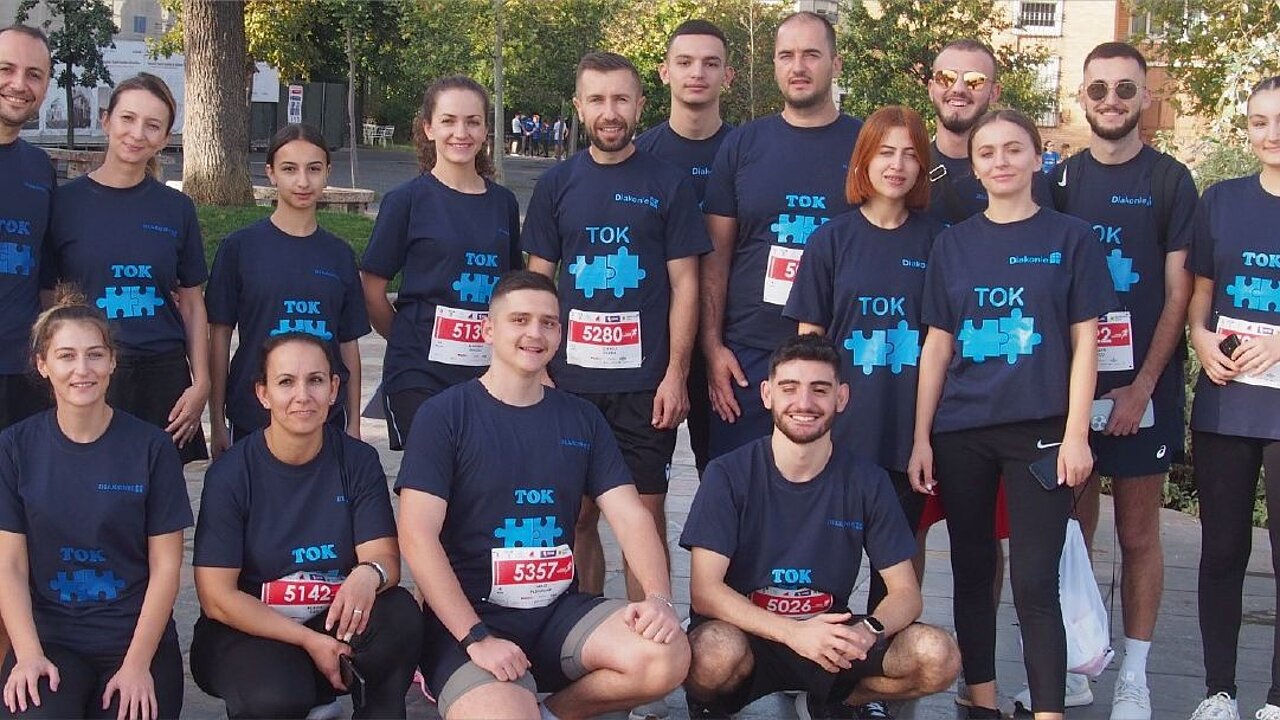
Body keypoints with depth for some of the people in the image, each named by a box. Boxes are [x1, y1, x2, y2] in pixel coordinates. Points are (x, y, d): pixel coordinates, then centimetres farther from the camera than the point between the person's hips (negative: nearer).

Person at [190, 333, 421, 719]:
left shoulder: (359, 461, -2)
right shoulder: (229, 474, -10)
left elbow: (387, 557, -8)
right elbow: (216, 597, -12)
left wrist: (370, 574, -35)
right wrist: (309, 640, -20)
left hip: (336, 621, 3)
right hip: (249, 630, -2)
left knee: (401, 614, -28)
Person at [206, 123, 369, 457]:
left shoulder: (339, 254, 7)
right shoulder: (240, 246, -1)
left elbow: (349, 343, 10)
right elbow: (219, 335, 0)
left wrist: (354, 424, 8)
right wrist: (217, 421, -2)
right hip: (252, 416, -2)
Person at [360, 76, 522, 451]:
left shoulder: (503, 202, 10)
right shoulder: (408, 200, -3)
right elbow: (371, 290, -1)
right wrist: (410, 340, 6)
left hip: (487, 374, 4)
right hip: (419, 377, -4)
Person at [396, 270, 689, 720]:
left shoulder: (582, 419, 11)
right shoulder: (444, 415, -4)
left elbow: (631, 516, 5)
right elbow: (418, 536, -12)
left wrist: (658, 598, -15)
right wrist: (476, 638, -21)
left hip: (560, 610, 5)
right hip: (468, 615, -5)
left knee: (667, 658, -23)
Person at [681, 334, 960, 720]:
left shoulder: (867, 481, -2)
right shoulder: (729, 475, -10)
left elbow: (906, 592, -1)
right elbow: (705, 590, -17)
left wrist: (868, 631, -25)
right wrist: (792, 632, -31)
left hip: (828, 636, 3)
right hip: (747, 634, -3)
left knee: (938, 658, -22)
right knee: (716, 651, -39)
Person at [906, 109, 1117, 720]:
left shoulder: (1070, 239, 2)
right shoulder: (953, 244, 9)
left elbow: (1084, 342, 0)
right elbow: (937, 345, 9)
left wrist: (1076, 433, -7)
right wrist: (921, 437, 5)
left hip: (1040, 431, -3)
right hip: (961, 433, 3)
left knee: (1034, 582, -5)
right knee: (972, 572, 10)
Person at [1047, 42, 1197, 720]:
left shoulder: (1170, 181, 1)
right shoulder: (1058, 180, 7)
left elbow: (1178, 294, -2)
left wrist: (1142, 386, -10)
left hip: (1142, 383, -2)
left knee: (1138, 533, 4)